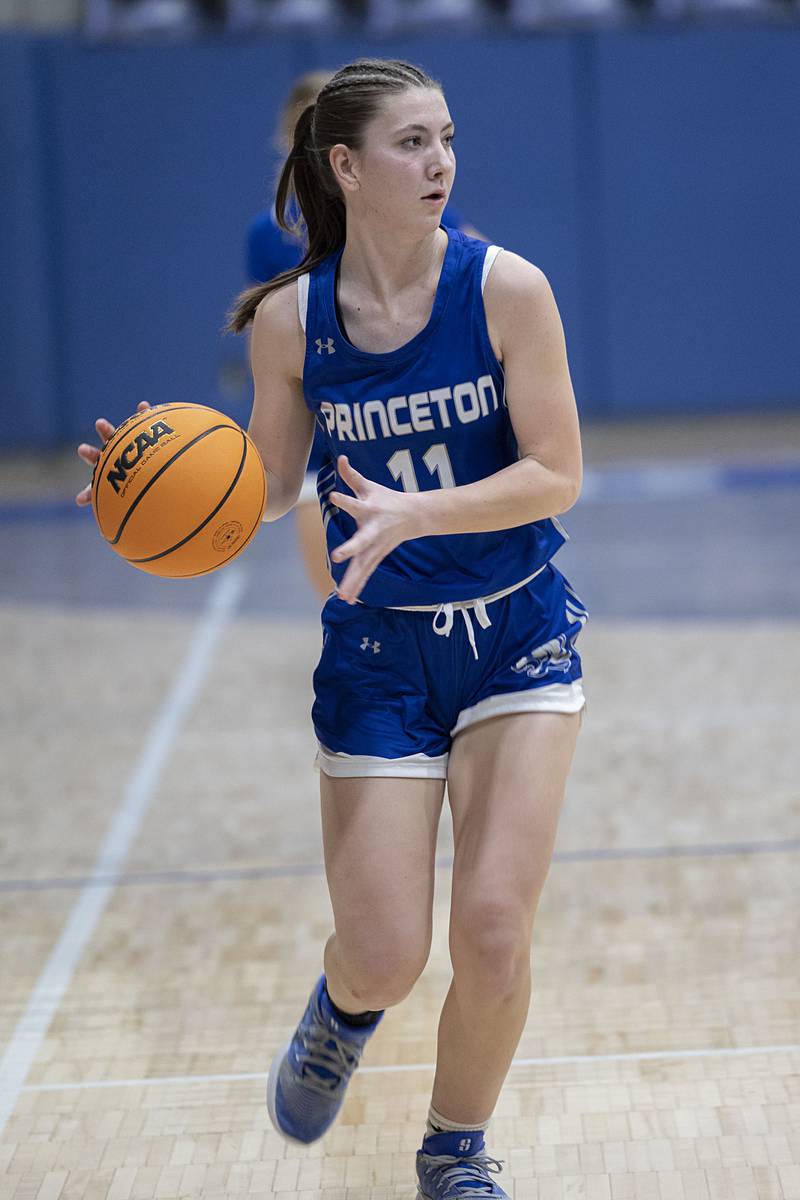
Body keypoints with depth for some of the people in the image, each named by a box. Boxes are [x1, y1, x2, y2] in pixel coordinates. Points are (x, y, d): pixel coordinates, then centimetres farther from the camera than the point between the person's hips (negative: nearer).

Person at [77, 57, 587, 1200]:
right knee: (385, 958, -3)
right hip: (378, 649, 1)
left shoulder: (505, 287, -13)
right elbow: (270, 487, 4)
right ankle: (343, 1012, 38)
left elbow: (556, 474, -14)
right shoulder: (290, 317, -8)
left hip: (516, 635, 0)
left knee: (493, 927, -10)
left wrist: (411, 514, -28)